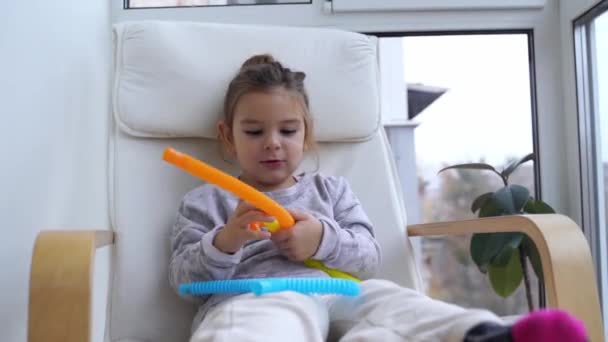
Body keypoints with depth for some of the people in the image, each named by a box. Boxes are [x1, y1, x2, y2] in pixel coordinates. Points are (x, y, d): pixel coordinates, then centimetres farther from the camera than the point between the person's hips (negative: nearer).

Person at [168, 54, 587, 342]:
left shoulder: (331, 189, 28)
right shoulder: (207, 201, 21)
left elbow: (369, 256, 17)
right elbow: (185, 279, 9)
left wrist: (324, 240, -5)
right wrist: (225, 242, -12)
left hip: (339, 291, 3)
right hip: (255, 297, -3)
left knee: (391, 303, -32)